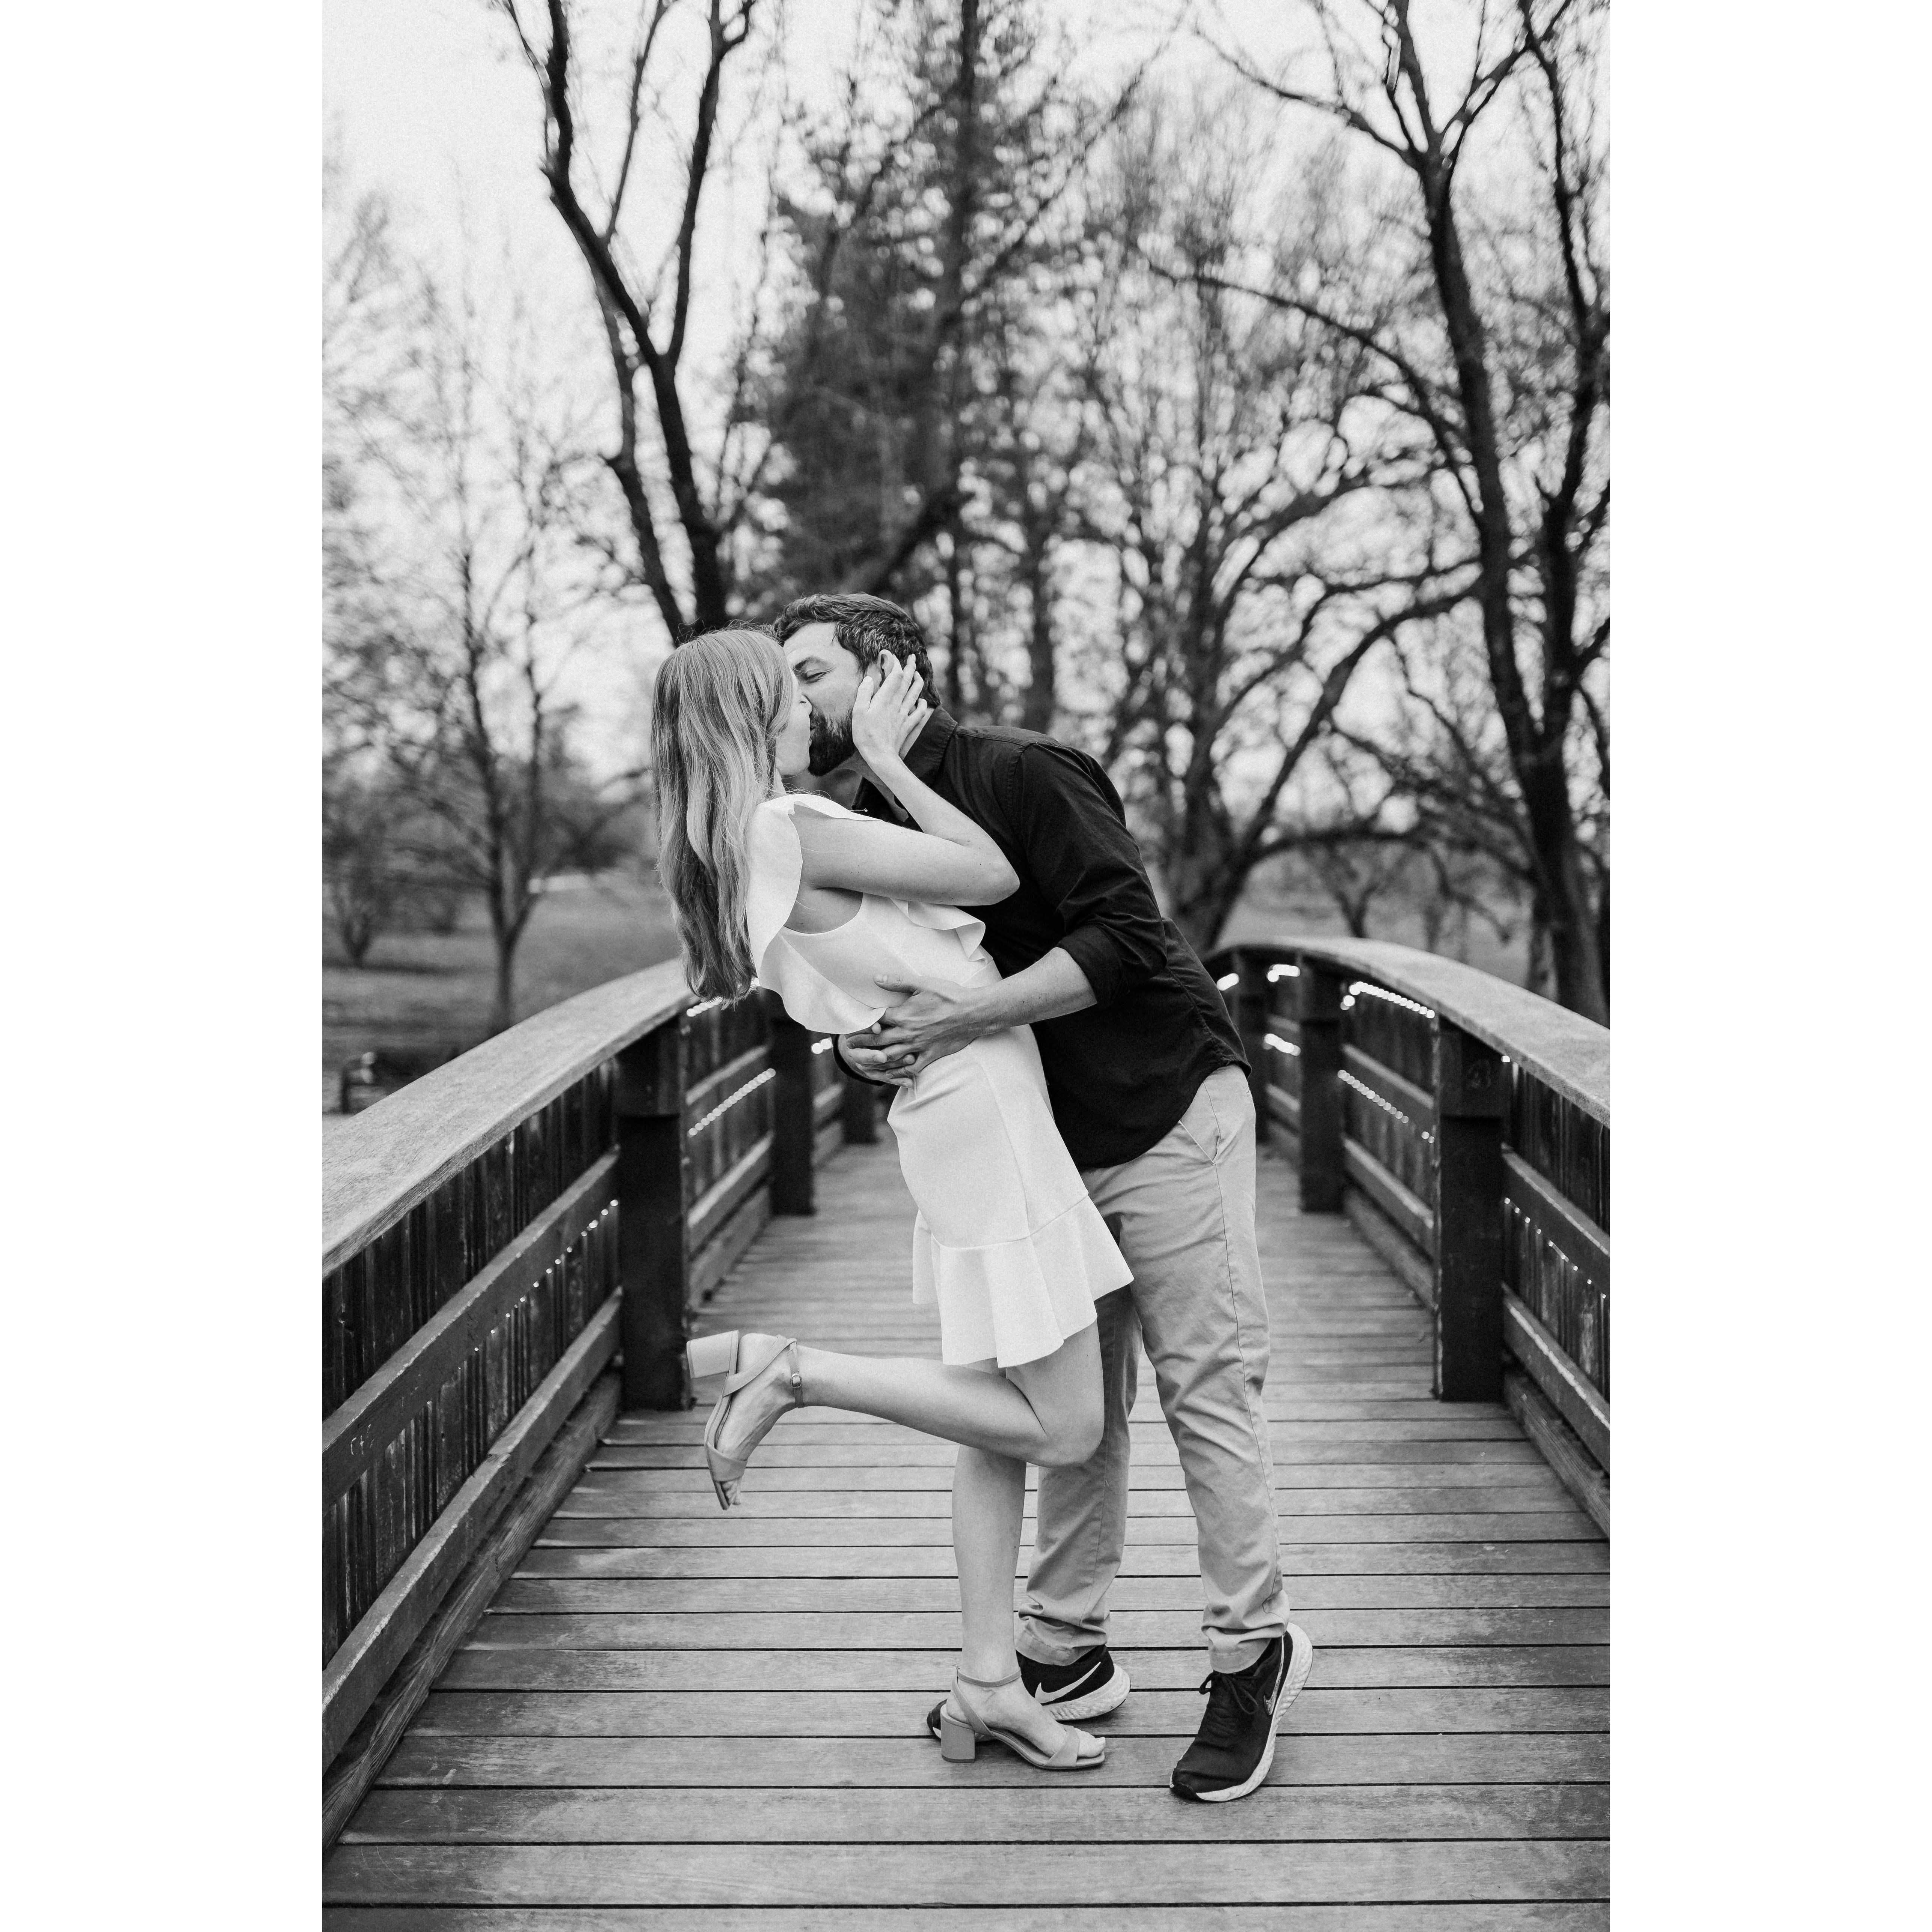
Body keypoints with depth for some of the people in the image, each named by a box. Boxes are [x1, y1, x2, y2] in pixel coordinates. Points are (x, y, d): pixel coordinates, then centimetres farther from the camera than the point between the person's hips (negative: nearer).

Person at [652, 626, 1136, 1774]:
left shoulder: (739, 855, 8)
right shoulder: (797, 831, -19)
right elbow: (993, 876, -11)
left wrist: (883, 761, 15)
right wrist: (882, 760, -5)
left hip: (966, 1128, 9)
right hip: (985, 1122, -9)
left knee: (1004, 1417, 14)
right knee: (1063, 1429, -4)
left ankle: (988, 1687, 18)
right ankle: (788, 1372, -6)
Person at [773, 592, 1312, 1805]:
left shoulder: (1025, 774, -17)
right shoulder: (866, 829, 8)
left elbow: (1120, 941, -24)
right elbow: (902, 989, 13)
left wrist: (959, 1020, -29)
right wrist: (869, 1047, -11)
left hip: (1167, 1113, -7)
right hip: (1049, 1142, 8)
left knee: (1206, 1389, -3)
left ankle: (1255, 1652, 8)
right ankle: (1067, 1655, 20)